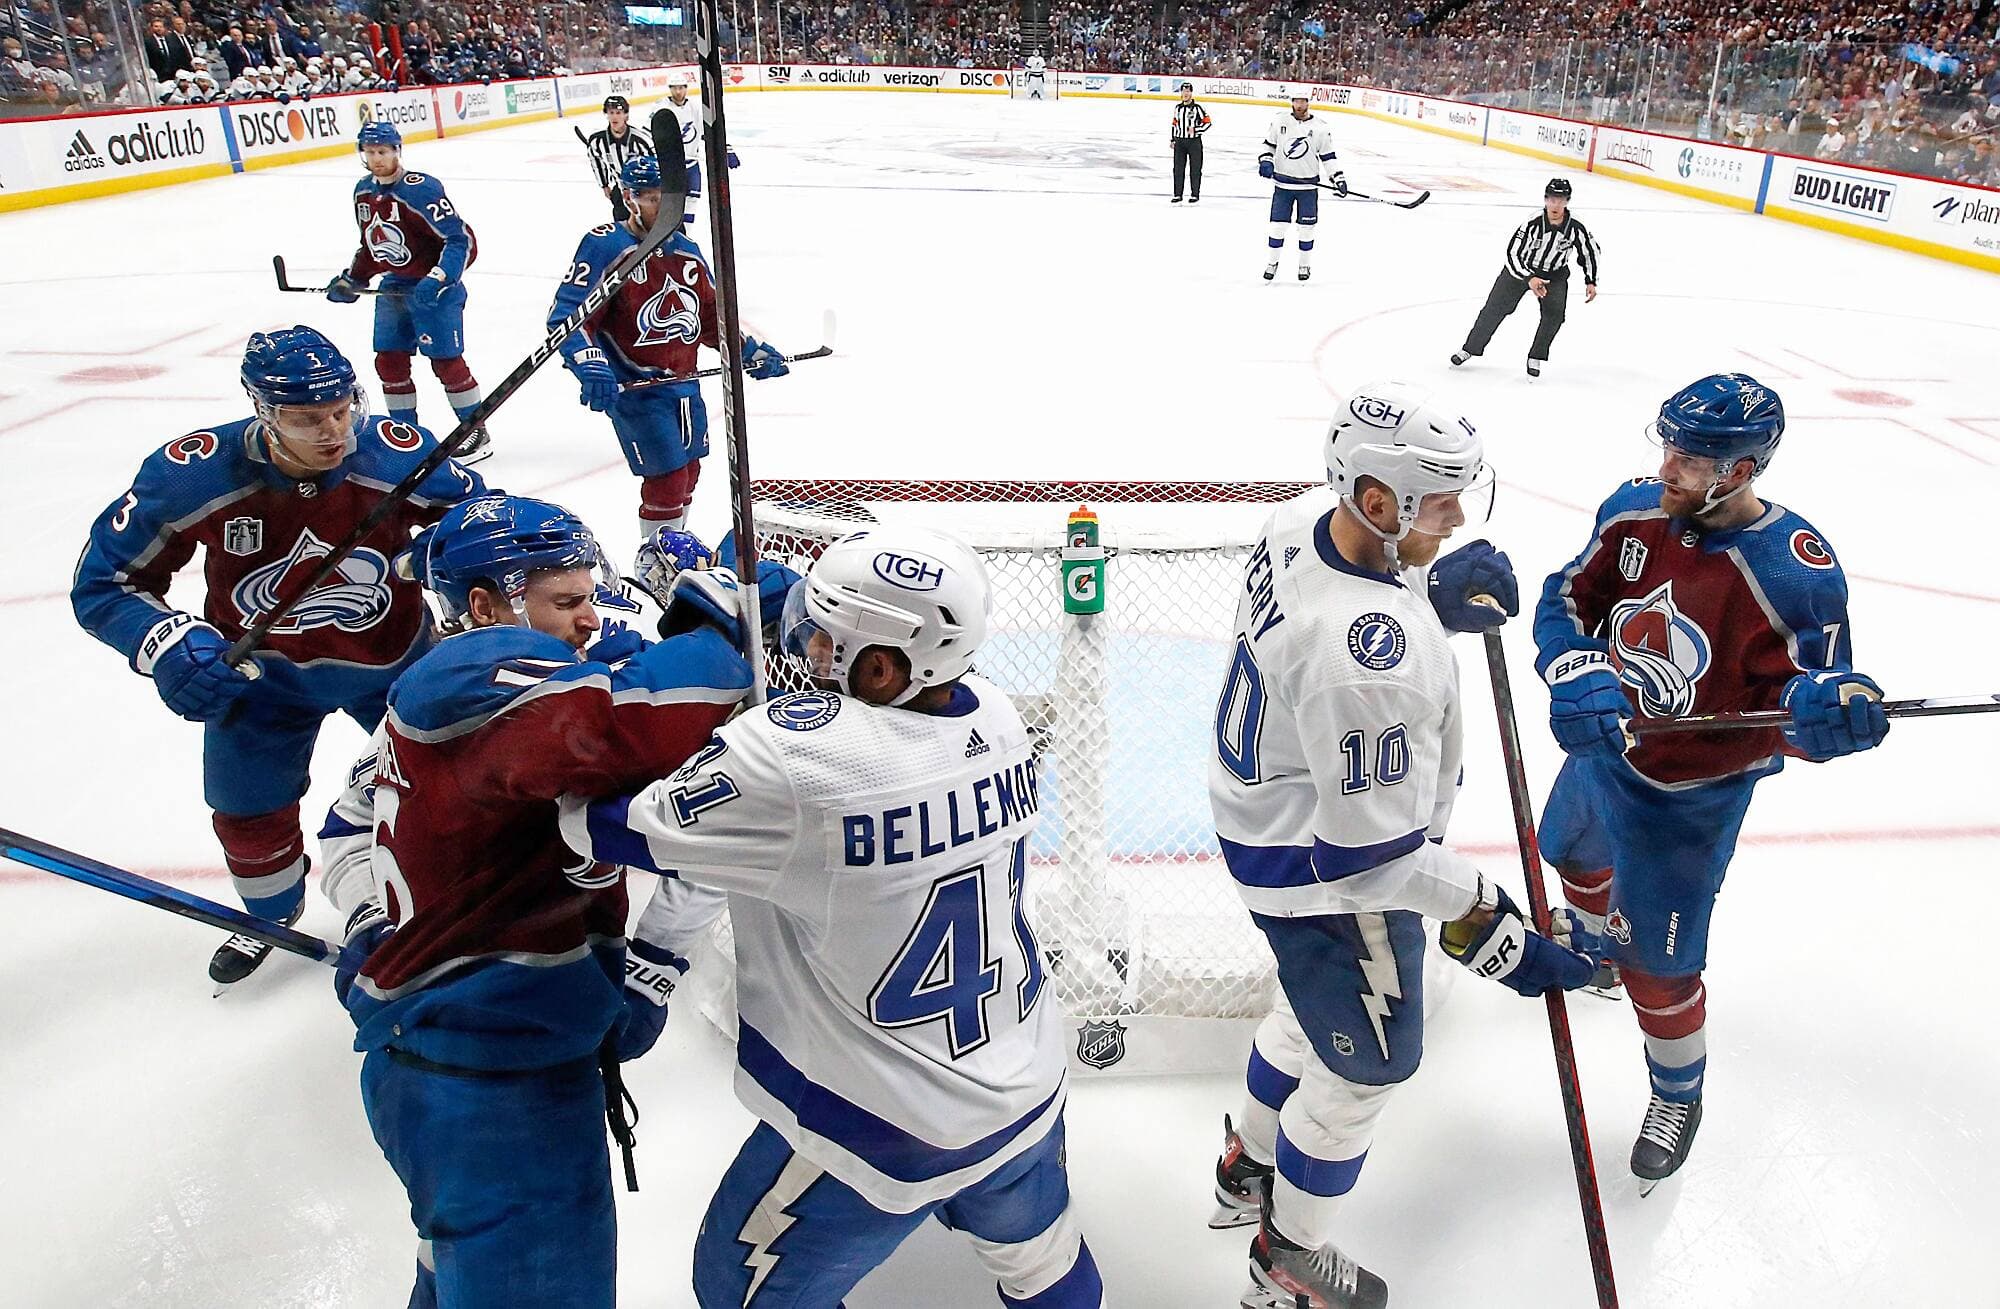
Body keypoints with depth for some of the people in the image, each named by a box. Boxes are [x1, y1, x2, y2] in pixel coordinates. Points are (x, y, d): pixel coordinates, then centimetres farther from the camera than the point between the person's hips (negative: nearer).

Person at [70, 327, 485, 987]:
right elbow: (103, 582, -15)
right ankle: (272, 915, 44)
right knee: (249, 809, 11)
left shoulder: (397, 454, -28)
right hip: (260, 672, 1)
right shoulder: (190, 476, -26)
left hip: (392, 657, 0)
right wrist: (169, 645, -32)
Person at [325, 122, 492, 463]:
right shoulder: (364, 192, 7)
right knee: (389, 361, 7)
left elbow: (462, 240, -23)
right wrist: (350, 280, 15)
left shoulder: (421, 189, -19)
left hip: (433, 288, -8)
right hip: (393, 286, 8)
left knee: (445, 361, -8)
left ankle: (477, 432, 6)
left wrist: (439, 279, -33)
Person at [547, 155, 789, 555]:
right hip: (634, 386, -8)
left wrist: (751, 351, 10)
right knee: (667, 477, -9)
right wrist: (590, 367, -34)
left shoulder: (687, 251, 9)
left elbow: (710, 316, 18)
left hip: (683, 382, 8)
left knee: (688, 470, 17)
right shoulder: (606, 246, -14)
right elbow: (567, 315, -19)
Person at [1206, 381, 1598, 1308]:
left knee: (1315, 1007, 32)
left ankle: (1249, 1167, 57)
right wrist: (1498, 939, -22)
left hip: (1270, 815, 9)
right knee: (1365, 1065, 15)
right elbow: (1376, 850, -30)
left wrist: (1434, 599, -2)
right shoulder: (1367, 662, -38)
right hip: (1329, 879, -9)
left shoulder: (1303, 519, -11)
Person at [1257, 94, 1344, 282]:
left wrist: (1338, 179, -6)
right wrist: (1265, 161, -9)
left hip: (1307, 186, -1)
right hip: (1282, 184, 1)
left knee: (1306, 227, 5)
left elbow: (1328, 156, 1)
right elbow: (1268, 145, 11)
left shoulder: (1319, 128, -2)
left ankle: (1305, 264, 21)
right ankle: (1273, 263, 19)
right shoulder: (1279, 122, 1)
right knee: (1278, 225, 2)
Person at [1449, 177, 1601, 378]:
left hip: (1555, 274, 1)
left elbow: (1590, 250, -2)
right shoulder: (1532, 224, -28)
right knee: (1495, 308, -4)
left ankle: (1536, 358, -1)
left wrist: (1590, 281, -4)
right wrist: (1529, 279, -35)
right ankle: (1470, 348, 13)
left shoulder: (1576, 228, -21)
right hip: (1521, 269, -1)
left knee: (1554, 314, -17)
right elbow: (1514, 253, -23)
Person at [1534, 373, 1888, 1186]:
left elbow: (1796, 701, -19)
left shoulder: (1796, 575, -28)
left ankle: (1678, 1097, 33)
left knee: (1655, 963, 3)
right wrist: (1577, 677, -23)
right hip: (1602, 747, 6)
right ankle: (1595, 934, 68)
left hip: (1687, 797, -6)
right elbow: (1569, 598, -5)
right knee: (1572, 853, 32)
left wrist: (1823, 704, -42)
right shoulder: (1634, 512, -14)